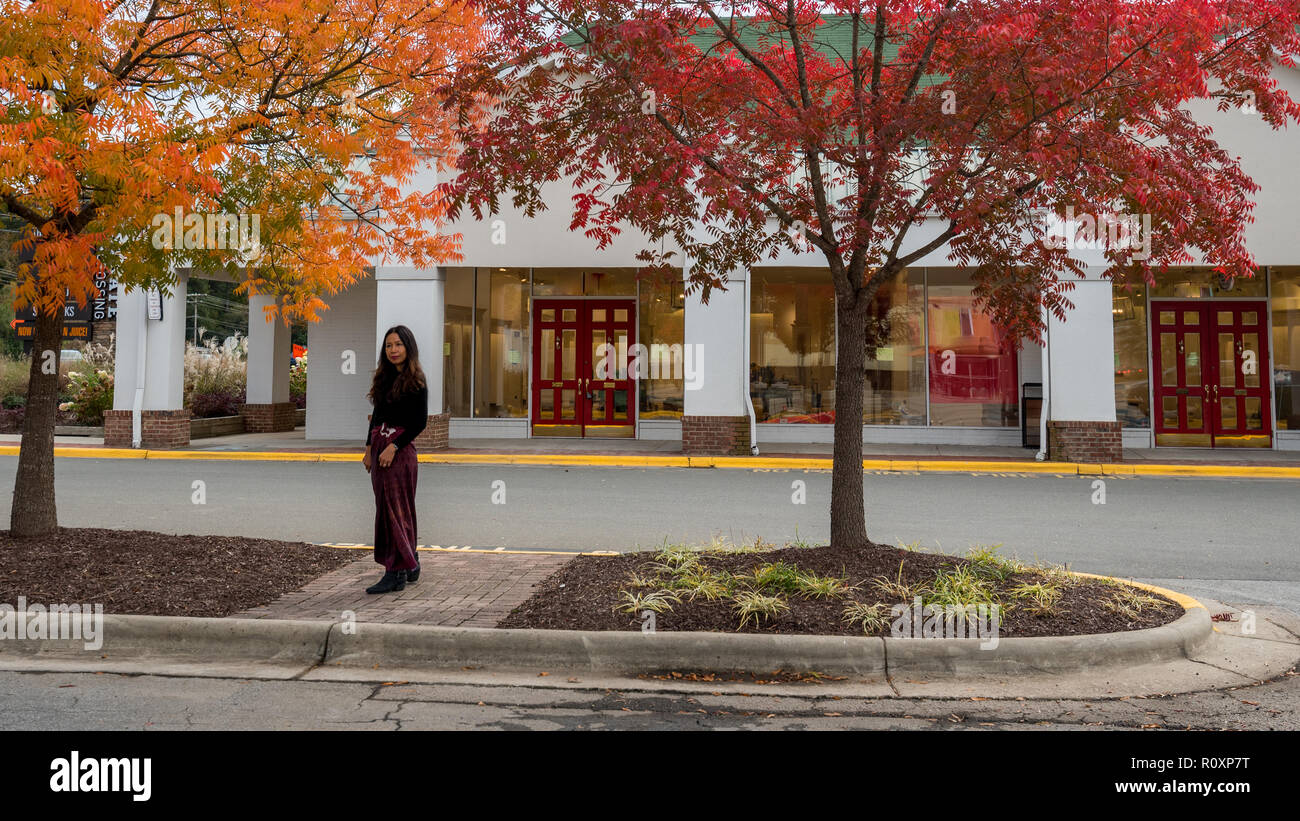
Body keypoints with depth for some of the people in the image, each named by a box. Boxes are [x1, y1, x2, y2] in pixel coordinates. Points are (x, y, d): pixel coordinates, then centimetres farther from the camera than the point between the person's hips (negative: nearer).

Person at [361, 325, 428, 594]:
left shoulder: (415, 380, -7)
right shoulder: (384, 377, 14)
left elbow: (421, 421, -13)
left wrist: (393, 446, -17)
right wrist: (369, 447, 12)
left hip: (401, 448, -8)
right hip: (379, 446, 8)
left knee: (395, 508, -8)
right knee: (386, 507, 10)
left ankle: (396, 572, -4)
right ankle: (410, 564, 20)